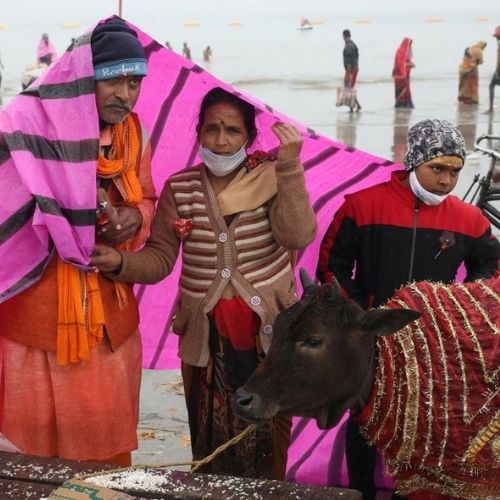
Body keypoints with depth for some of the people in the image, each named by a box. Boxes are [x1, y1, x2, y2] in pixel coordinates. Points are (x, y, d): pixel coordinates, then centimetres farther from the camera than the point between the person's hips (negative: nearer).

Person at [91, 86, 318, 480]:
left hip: (268, 331, -1)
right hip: (204, 335, 2)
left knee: (266, 438, 12)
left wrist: (290, 164, -28)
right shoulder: (179, 188, -1)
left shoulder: (272, 179, -6)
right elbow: (159, 259, -2)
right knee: (210, 438, 15)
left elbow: (298, 236, -22)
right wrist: (120, 262, -22)